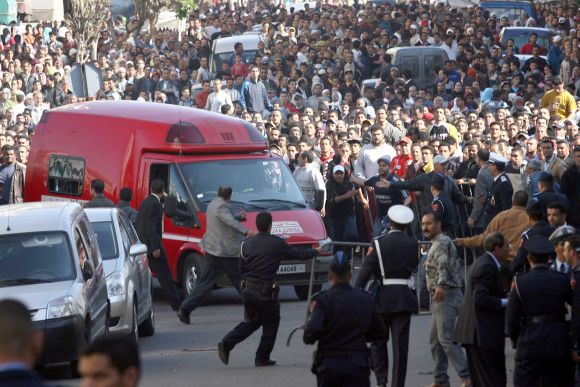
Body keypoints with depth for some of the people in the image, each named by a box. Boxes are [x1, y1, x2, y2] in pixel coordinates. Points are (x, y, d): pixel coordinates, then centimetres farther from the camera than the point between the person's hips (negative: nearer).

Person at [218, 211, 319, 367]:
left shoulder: (247, 243, 2)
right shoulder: (277, 243, -7)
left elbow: (242, 268, 8)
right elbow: (299, 255, 5)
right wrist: (315, 252, 23)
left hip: (248, 289, 4)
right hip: (266, 290, -4)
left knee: (251, 321, 19)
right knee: (270, 323, 14)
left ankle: (227, 343, 0)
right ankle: (262, 358, 13)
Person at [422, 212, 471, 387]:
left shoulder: (442, 242, -11)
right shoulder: (438, 243, 22)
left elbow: (443, 263, -28)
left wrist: (441, 285, -41)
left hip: (445, 295, -11)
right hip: (440, 297, 11)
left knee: (446, 338, -16)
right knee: (435, 339, 12)